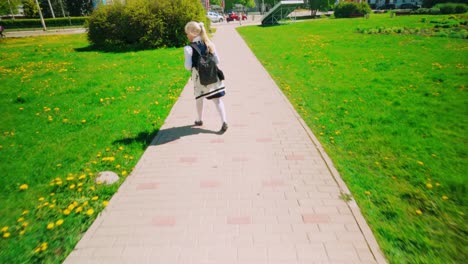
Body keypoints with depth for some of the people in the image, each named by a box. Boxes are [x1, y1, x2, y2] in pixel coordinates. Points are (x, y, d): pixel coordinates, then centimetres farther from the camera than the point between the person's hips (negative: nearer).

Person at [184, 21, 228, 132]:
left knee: (199, 98, 19)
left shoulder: (189, 48, -13)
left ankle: (199, 120, 34)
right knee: (217, 99, 4)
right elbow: (217, 60, 5)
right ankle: (224, 121, -7)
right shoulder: (209, 43, 2)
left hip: (199, 77, -3)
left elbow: (188, 66, -13)